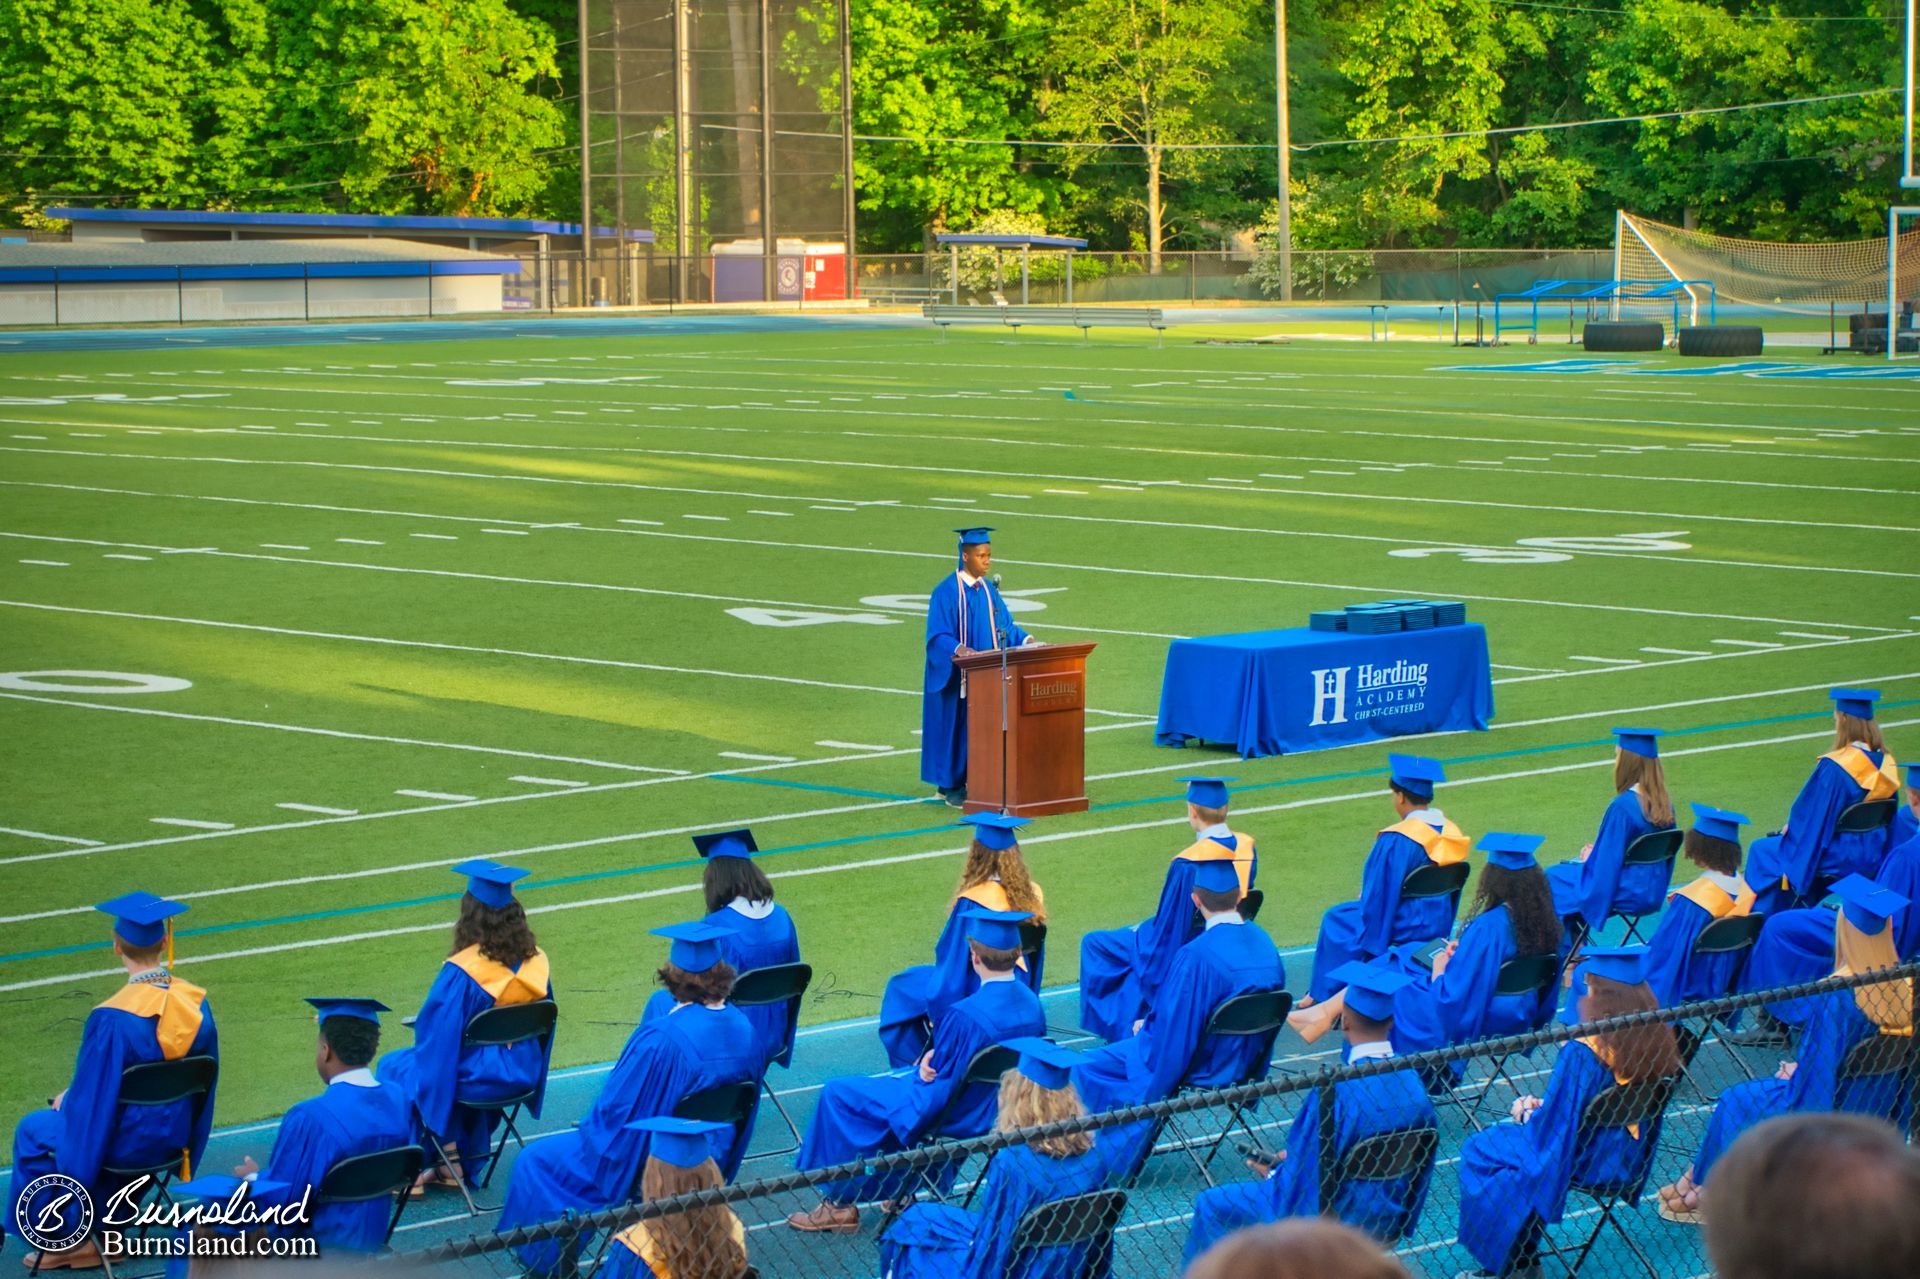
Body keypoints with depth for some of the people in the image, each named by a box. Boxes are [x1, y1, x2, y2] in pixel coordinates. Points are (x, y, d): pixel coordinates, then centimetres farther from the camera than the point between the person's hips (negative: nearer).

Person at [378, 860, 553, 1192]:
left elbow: (434, 1032, -17)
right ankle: (462, 1161, 34)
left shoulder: (461, 971, -23)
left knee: (394, 1067, 19)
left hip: (477, 1078, -6)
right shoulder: (536, 961, -6)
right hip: (523, 1075, 6)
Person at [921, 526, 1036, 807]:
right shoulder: (946, 592, -12)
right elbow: (937, 637, -16)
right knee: (957, 726, -1)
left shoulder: (988, 589, 9)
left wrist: (1025, 639, -5)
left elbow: (1004, 626, 13)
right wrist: (959, 650, -33)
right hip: (957, 676, -6)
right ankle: (950, 785, 8)